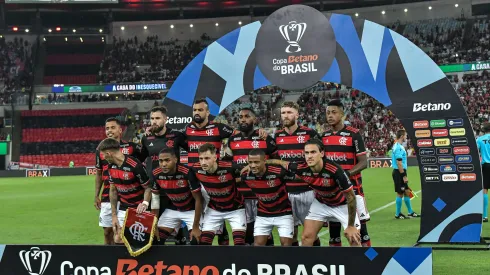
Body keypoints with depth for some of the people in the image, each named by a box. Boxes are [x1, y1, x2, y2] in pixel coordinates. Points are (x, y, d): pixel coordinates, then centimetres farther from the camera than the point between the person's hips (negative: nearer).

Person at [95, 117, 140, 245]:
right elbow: (98, 174, 15)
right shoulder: (100, 150, 8)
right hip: (107, 198, 3)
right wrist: (96, 196, 10)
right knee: (108, 230, 8)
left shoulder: (131, 147, -1)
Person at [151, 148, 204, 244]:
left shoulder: (187, 173, -31)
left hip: (191, 210, -4)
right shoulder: (156, 174, -17)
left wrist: (196, 227, -20)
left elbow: (198, 199, -22)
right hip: (172, 209, 4)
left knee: (196, 241, -16)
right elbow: (155, 197, 0)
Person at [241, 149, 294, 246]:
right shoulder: (246, 175, -16)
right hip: (263, 214, 3)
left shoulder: (279, 172, -29)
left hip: (283, 213, -3)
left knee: (286, 243, -5)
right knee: (258, 243, 0)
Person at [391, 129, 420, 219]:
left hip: (400, 172, 10)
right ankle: (398, 214, 8)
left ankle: (410, 212, 22)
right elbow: (399, 163, -22)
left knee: (407, 192, 14)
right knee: (400, 193, -2)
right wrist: (404, 176, -19)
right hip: (399, 172, -10)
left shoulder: (398, 146, 14)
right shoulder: (399, 148, -17)